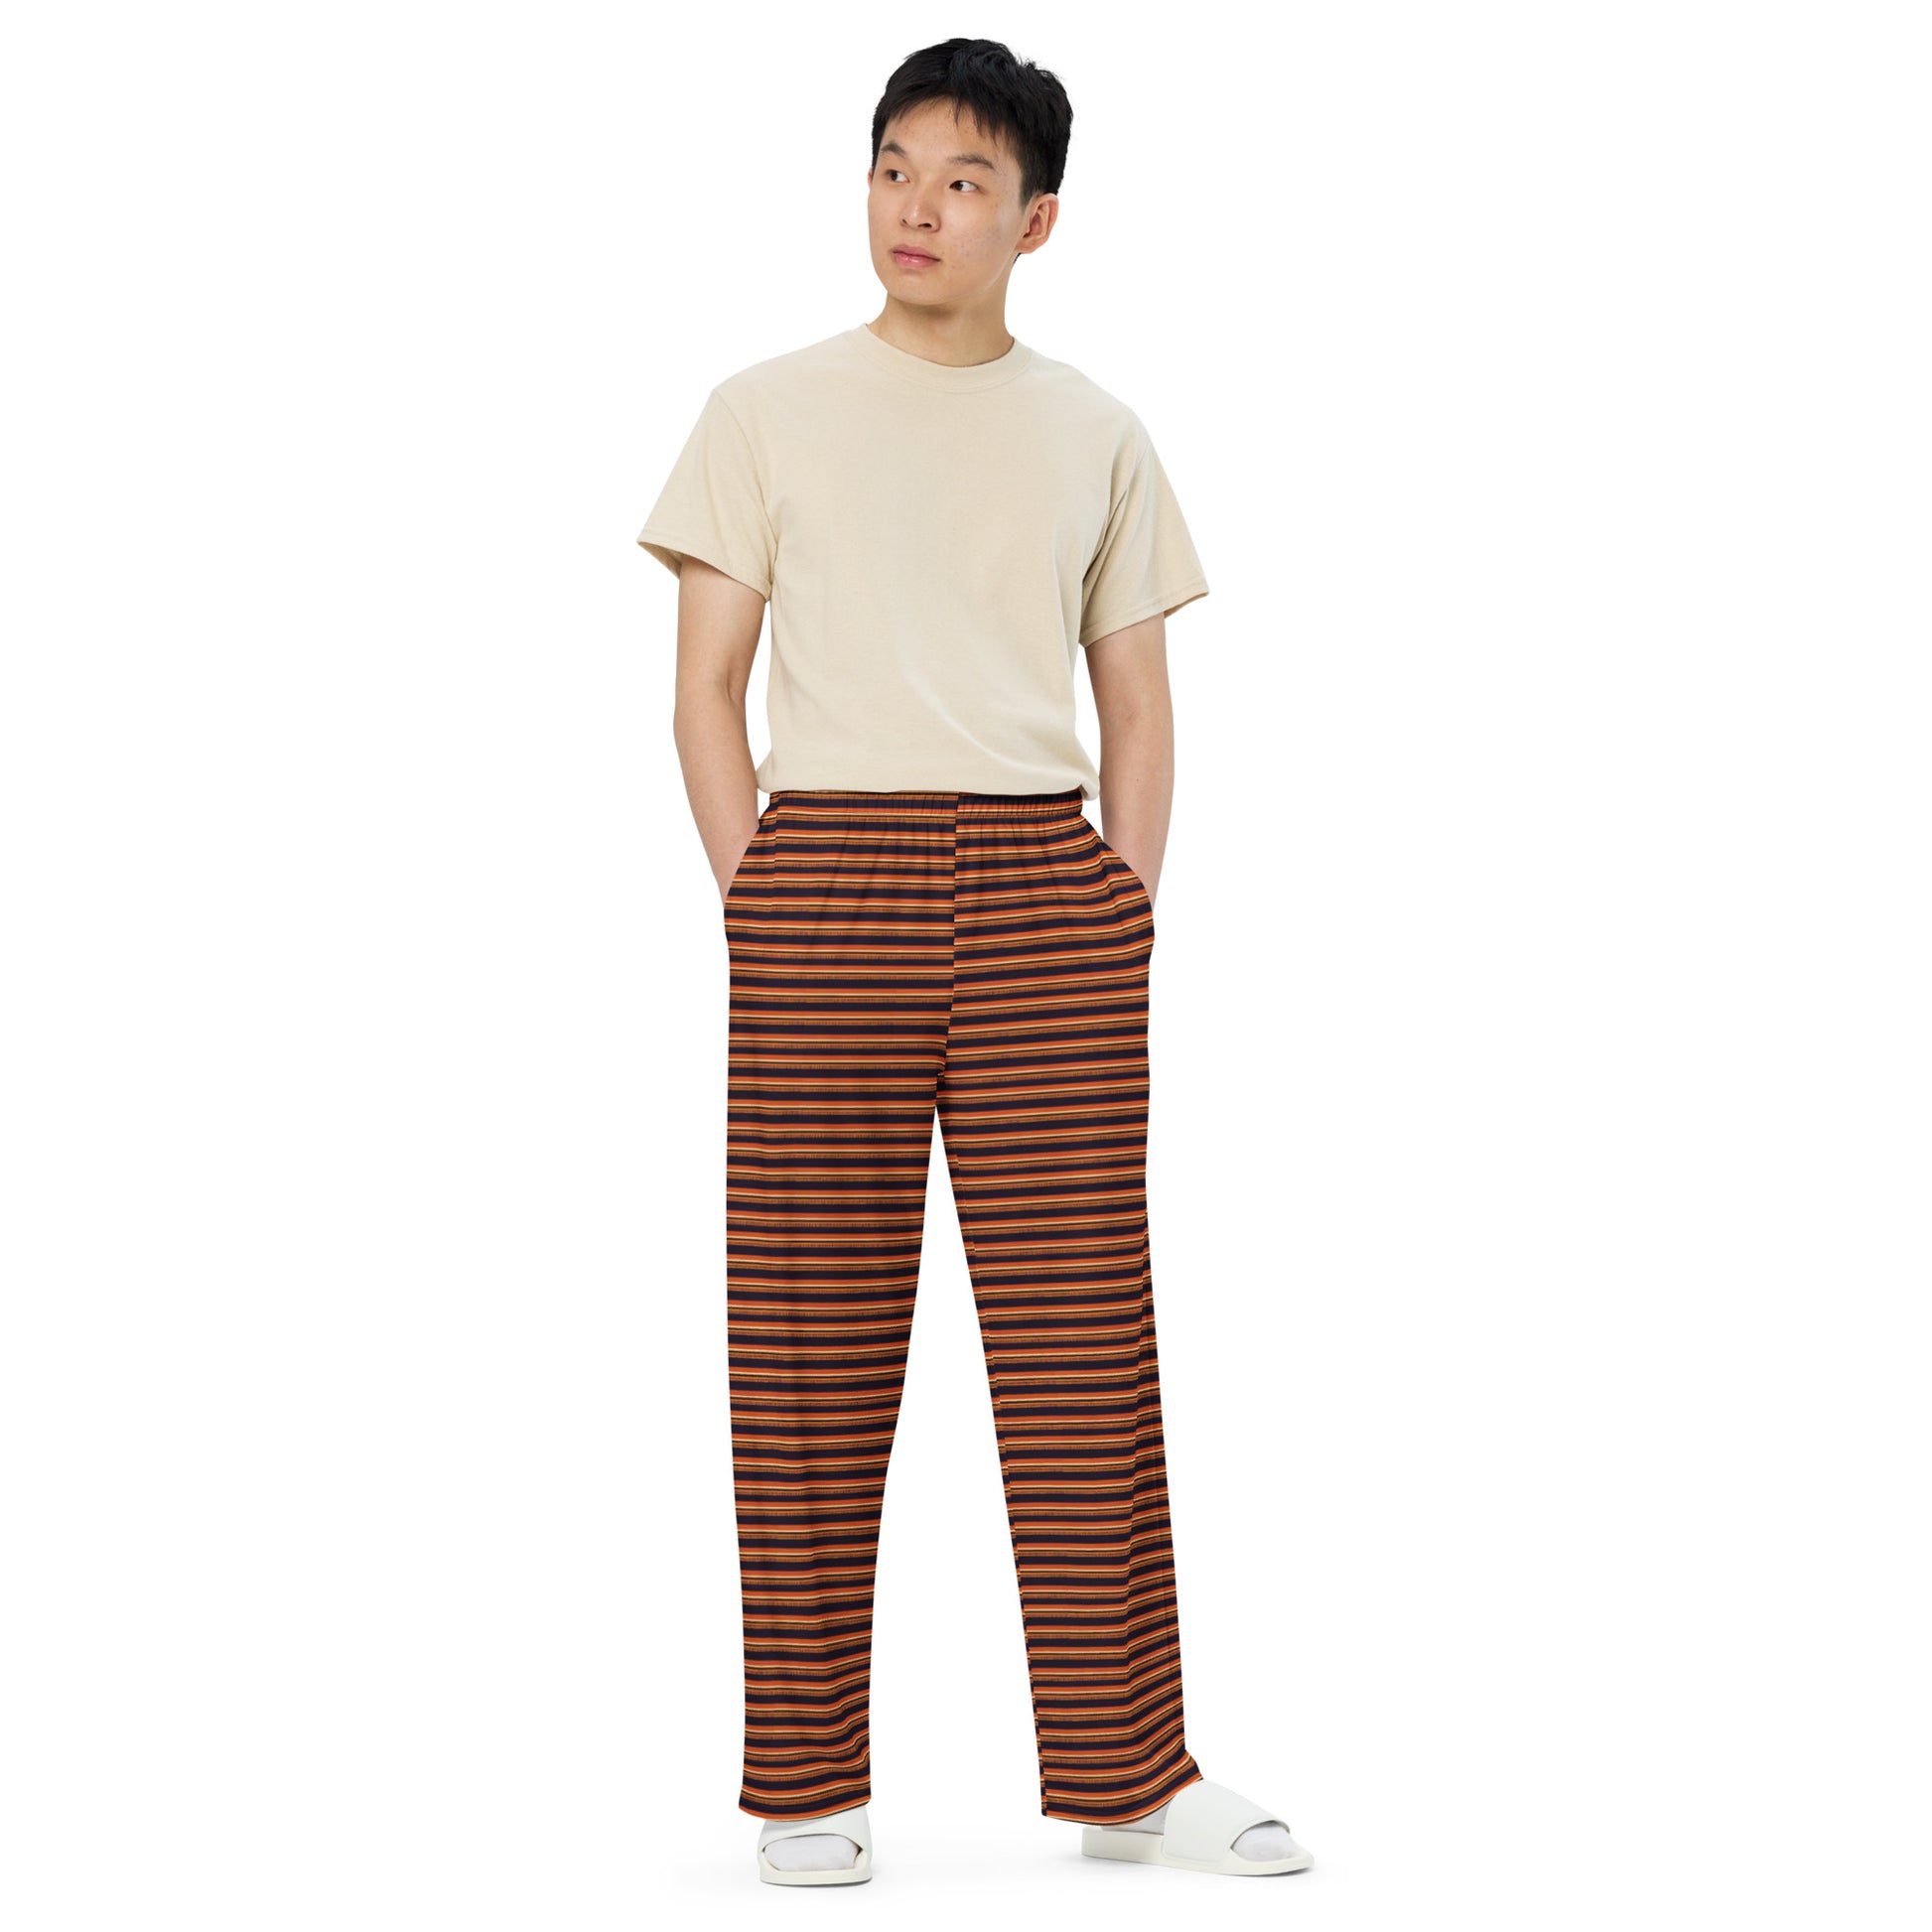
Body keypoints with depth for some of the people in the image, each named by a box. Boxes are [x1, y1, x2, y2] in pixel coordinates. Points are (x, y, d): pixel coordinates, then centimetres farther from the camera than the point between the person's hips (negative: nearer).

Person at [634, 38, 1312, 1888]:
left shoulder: (1095, 436, 12)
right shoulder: (764, 414, 7)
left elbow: (1139, 715, 14)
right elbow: (704, 691, 5)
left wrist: (1116, 933, 2)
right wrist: (766, 918, -4)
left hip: (1042, 880, 2)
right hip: (821, 869, -1)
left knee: (1083, 1332, 0)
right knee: (811, 1336, -1)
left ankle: (1124, 1771, 8)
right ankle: (807, 1787, 8)